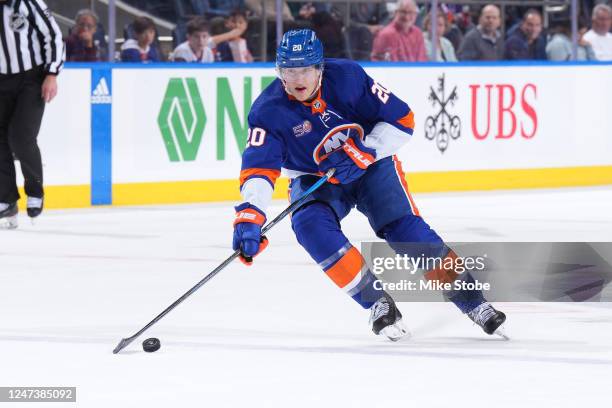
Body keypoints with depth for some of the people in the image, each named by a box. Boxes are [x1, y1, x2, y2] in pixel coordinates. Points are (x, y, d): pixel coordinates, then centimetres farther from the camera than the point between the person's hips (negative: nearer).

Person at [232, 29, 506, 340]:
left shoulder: (347, 77, -21)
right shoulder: (268, 112, -20)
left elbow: (402, 120, -15)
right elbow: (258, 169, -26)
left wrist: (364, 152, -27)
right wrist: (249, 216, -42)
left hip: (371, 163, -1)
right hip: (314, 179, 1)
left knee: (403, 226, -18)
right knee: (310, 225, -28)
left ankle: (470, 300, -9)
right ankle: (376, 301, -20)